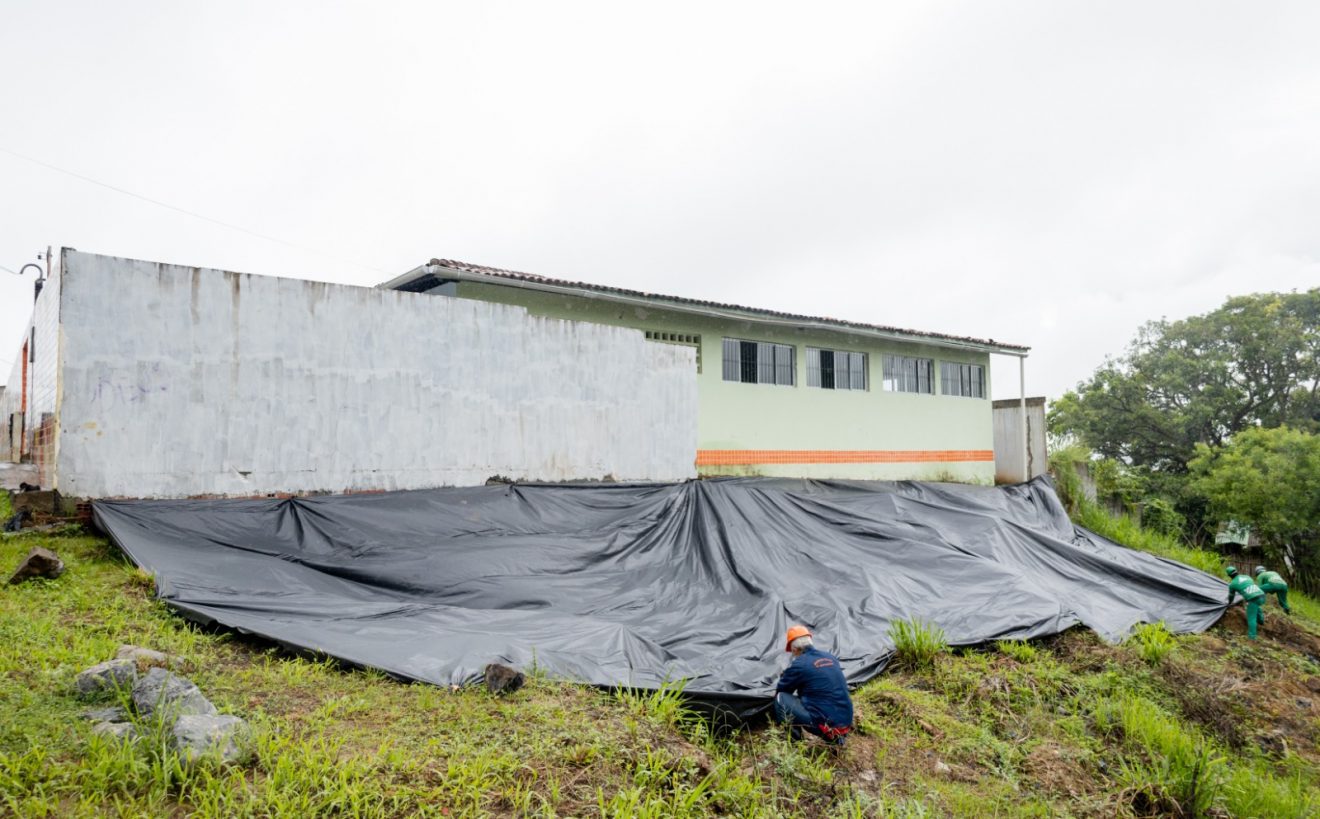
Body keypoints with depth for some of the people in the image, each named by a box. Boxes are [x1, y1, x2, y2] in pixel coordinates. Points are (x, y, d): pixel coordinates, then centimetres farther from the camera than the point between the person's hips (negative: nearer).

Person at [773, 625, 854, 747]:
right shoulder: (831, 657, 13)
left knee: (781, 697, 2)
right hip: (845, 723, 7)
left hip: (825, 726, -7)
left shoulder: (799, 664, -6)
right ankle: (836, 736, 17)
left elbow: (780, 690, 10)